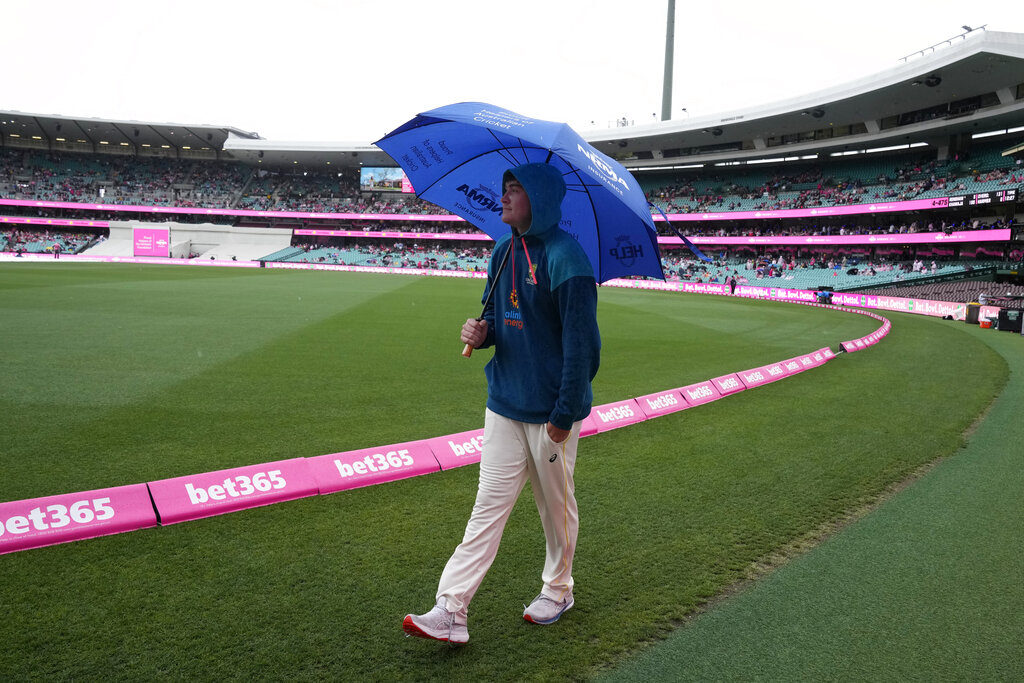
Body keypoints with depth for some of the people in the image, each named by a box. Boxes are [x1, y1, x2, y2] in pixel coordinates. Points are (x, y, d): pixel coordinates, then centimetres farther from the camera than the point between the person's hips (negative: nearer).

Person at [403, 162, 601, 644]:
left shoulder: (565, 256, -16)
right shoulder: (503, 252, 8)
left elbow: (581, 342, -17)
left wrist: (564, 414, -17)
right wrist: (483, 330, -5)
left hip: (551, 414, -6)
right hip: (504, 406, 6)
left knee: (556, 507, 13)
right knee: (488, 509, 6)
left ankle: (557, 590, 34)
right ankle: (451, 610, 8)